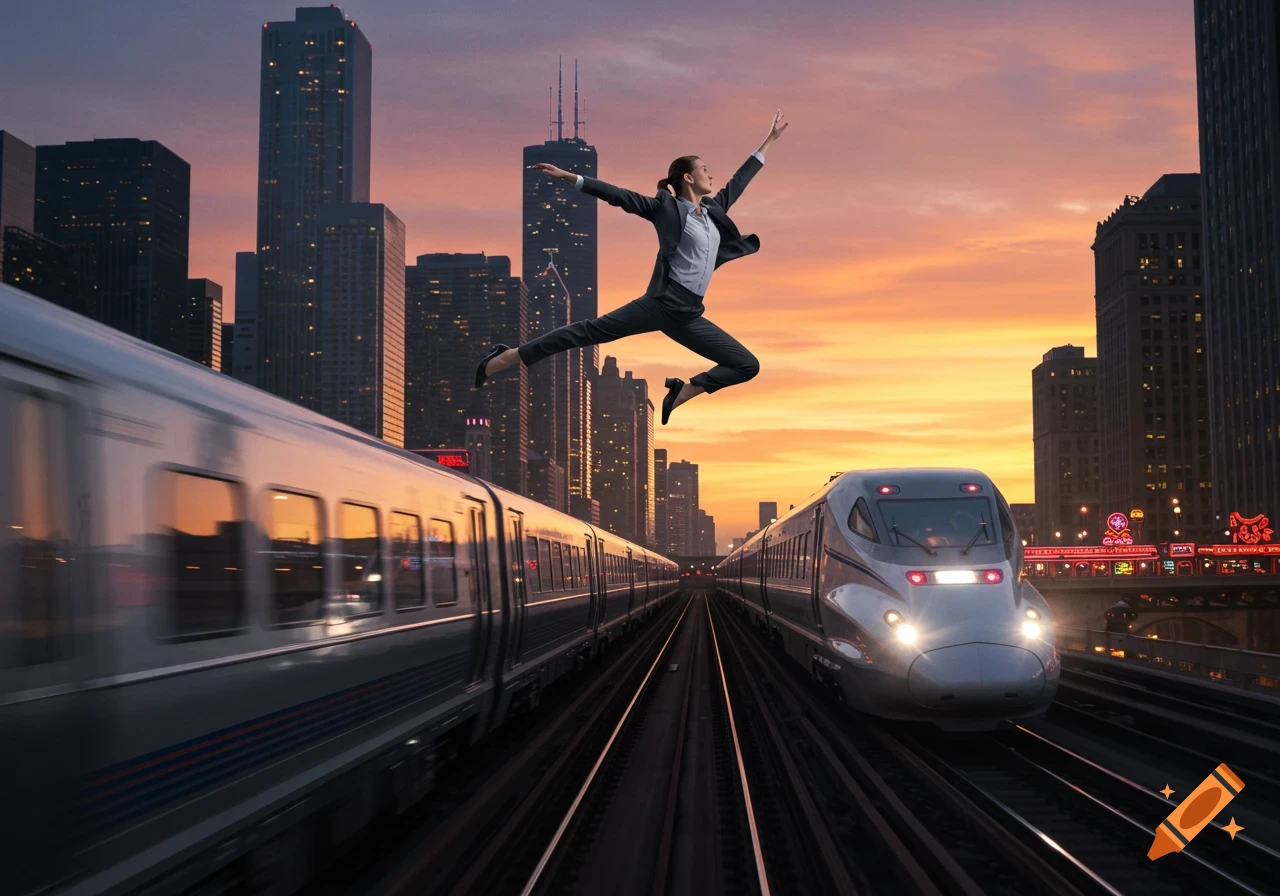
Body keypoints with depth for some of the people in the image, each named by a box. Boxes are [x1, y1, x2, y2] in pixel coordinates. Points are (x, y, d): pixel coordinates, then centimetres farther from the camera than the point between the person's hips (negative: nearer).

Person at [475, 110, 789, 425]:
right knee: (591, 331, -12)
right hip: (662, 303, -6)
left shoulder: (714, 209, 17)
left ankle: (682, 392, 6)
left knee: (748, 366, 1)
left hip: (689, 315, 6)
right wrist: (568, 177, -15)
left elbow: (741, 179, 29)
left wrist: (770, 139, 36)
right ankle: (507, 357, -9)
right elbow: (620, 196, -7)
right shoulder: (668, 208, -1)